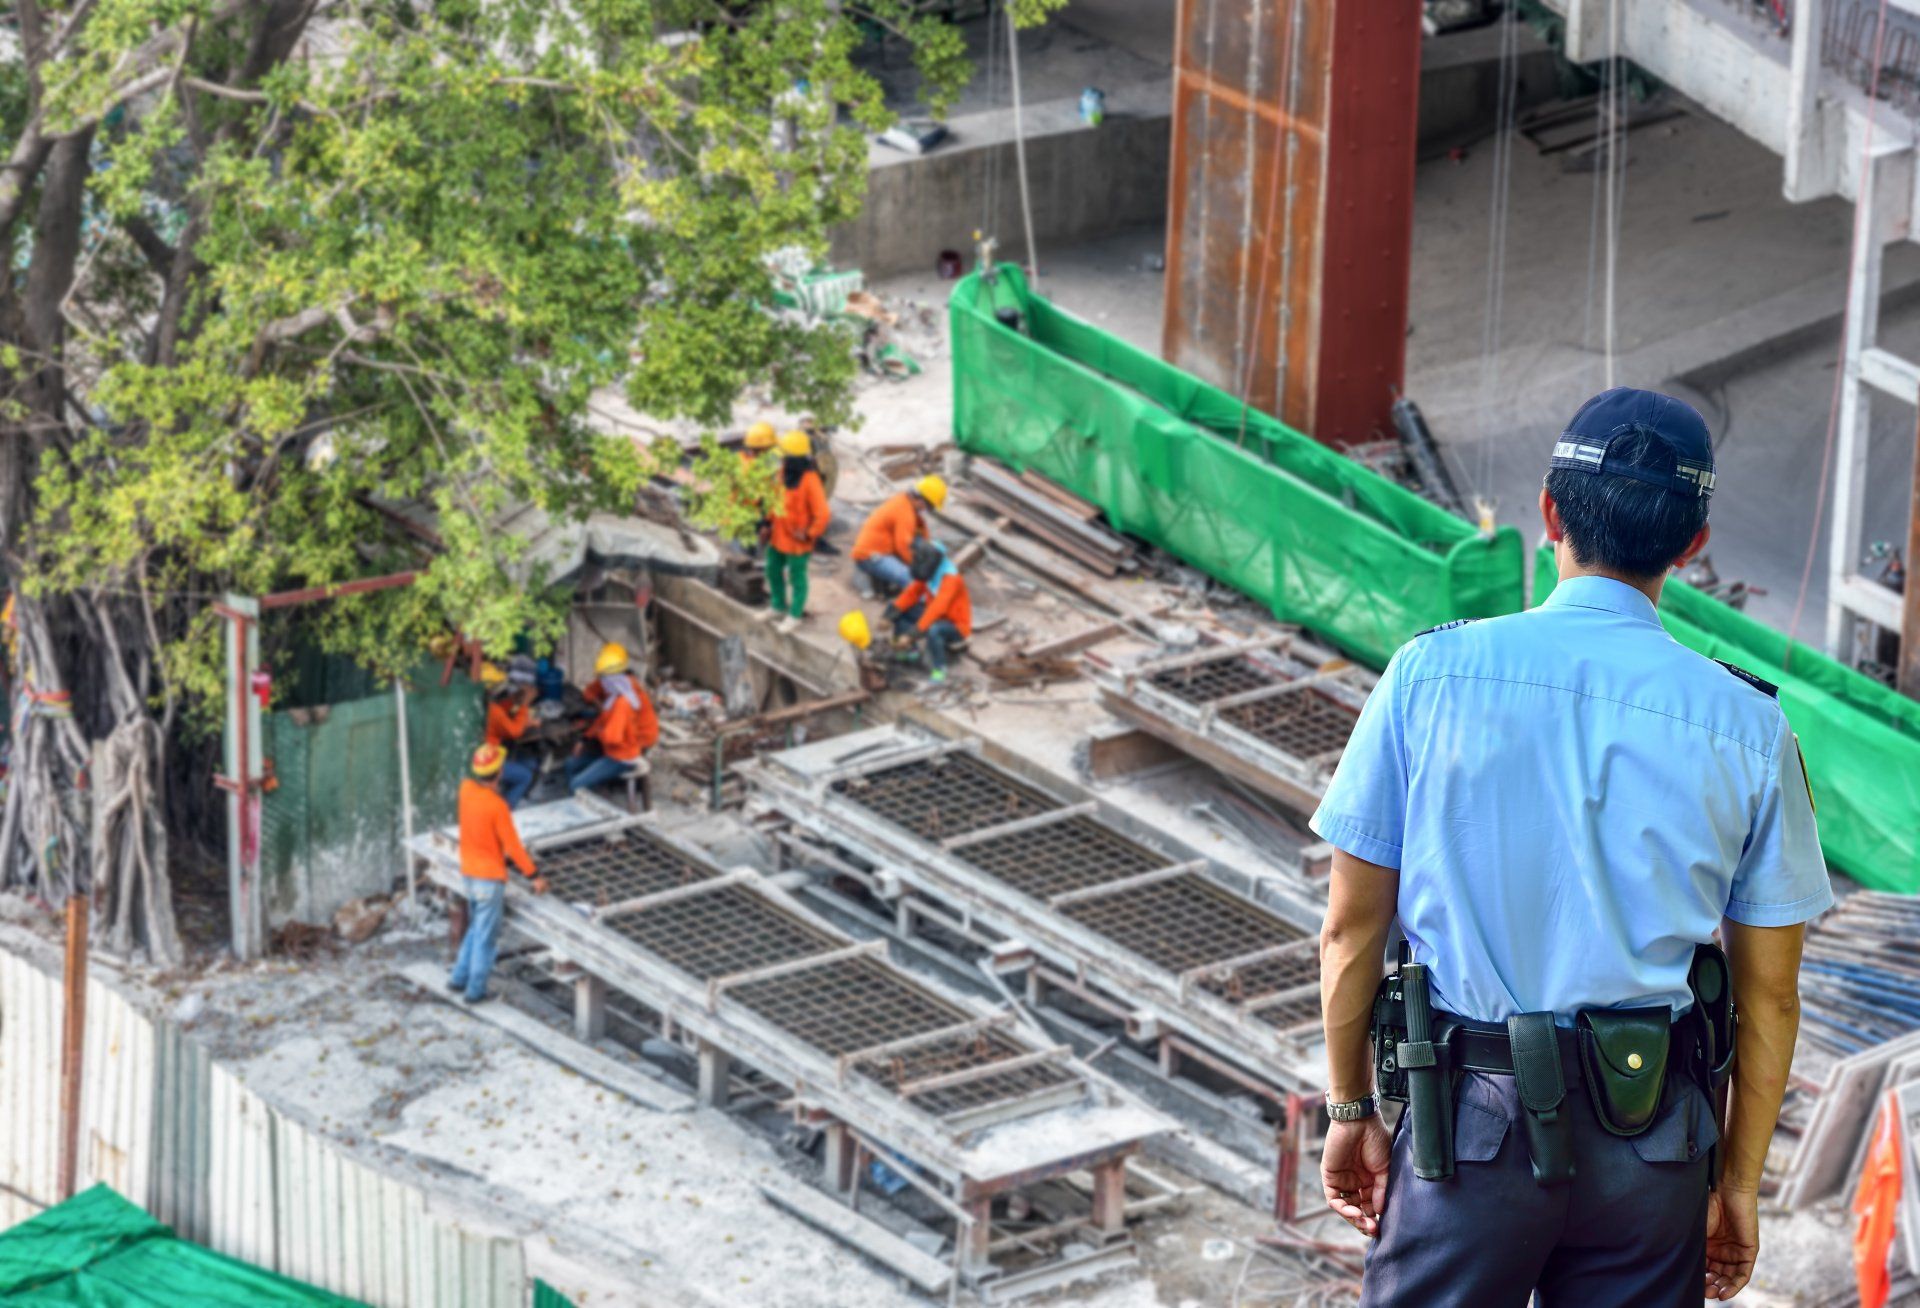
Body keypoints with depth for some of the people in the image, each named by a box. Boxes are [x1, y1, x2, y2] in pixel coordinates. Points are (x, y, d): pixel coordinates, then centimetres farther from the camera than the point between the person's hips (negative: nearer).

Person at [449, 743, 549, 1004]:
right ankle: (475, 990, 9)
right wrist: (533, 876, -8)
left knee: (476, 928, 23)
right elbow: (512, 845, -18)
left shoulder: (466, 789, -5)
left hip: (469, 872, 7)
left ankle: (459, 978, 27)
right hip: (490, 877, -7)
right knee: (486, 936, 4)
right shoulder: (497, 806, -25)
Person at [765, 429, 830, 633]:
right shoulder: (783, 472, -1)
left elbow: (823, 514, -25)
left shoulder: (810, 480, -25)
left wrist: (809, 534, -17)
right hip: (778, 535, 8)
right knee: (773, 569, 23)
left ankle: (795, 615, 26)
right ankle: (777, 607, 44)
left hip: (796, 540, -8)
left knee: (796, 577, 9)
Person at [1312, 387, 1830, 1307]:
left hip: (1475, 1123, -1)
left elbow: (1351, 930, 0)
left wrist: (1350, 1110, 11)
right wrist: (1740, 1182, 13)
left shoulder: (1430, 673, -4)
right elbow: (1769, 995, 3)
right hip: (1652, 1129, 1)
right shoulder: (1747, 727, -2)